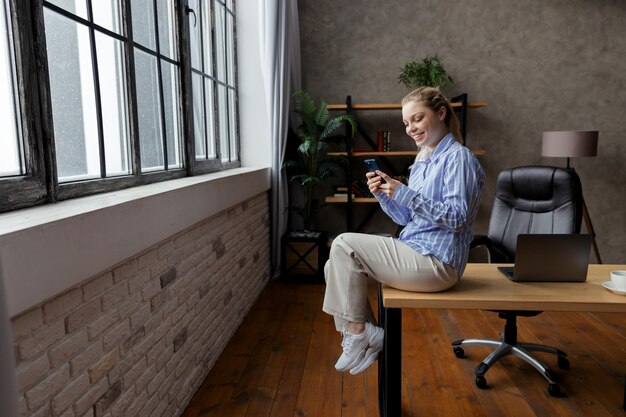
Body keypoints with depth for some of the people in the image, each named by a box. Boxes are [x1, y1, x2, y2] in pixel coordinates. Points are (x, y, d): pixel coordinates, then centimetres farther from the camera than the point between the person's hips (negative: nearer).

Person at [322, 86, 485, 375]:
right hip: (415, 255, 9)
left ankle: (358, 333, -3)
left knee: (344, 245, -15)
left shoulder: (458, 157, -10)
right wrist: (383, 194, -1)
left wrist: (404, 193, -23)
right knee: (336, 266, -1)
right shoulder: (422, 161, 16)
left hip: (436, 263, -9)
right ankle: (362, 335, 8)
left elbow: (457, 216, -19)